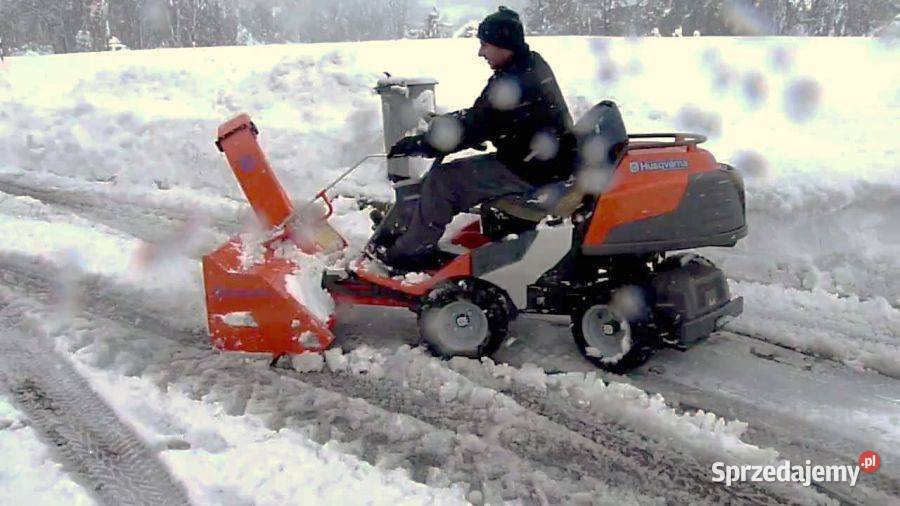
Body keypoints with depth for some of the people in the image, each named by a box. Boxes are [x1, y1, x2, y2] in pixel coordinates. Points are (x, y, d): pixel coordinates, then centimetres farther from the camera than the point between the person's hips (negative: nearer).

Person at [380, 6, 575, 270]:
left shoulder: (514, 82, -23)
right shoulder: (532, 65, 9)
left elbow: (472, 129, -23)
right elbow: (480, 116, 17)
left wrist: (420, 143, -15)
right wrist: (441, 122, 10)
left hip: (529, 170, -11)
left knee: (442, 180, -12)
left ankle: (412, 251, -1)